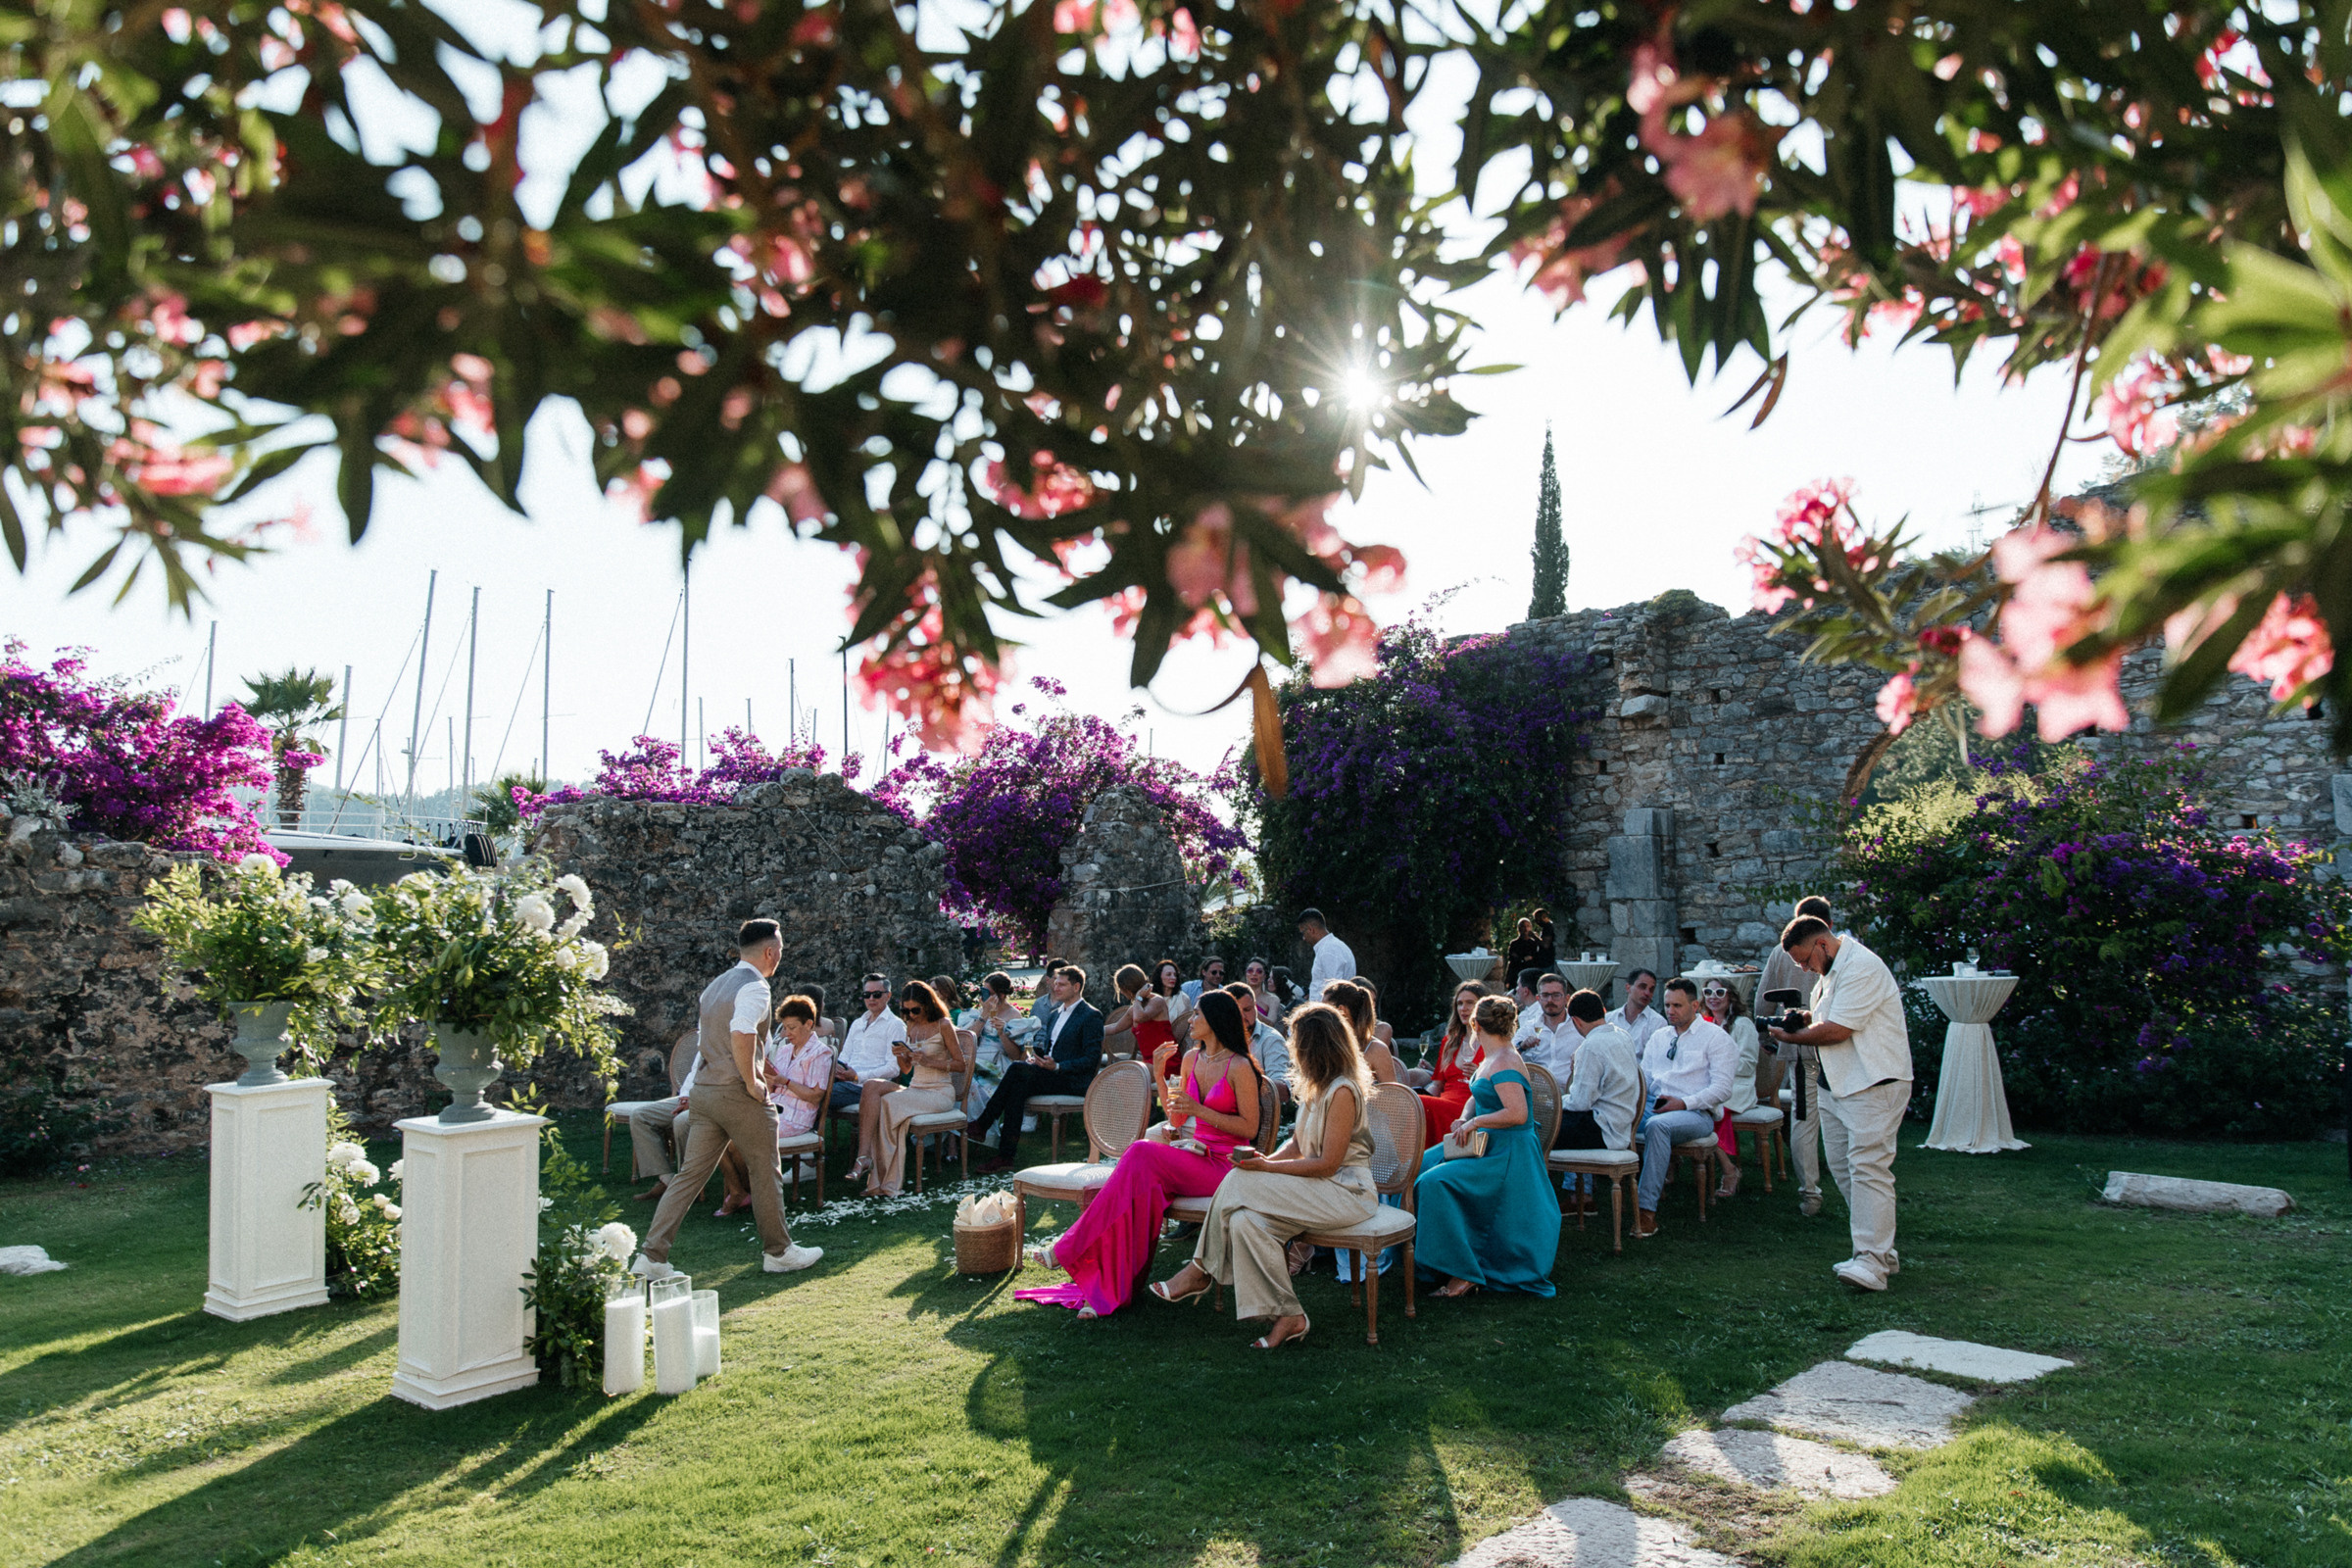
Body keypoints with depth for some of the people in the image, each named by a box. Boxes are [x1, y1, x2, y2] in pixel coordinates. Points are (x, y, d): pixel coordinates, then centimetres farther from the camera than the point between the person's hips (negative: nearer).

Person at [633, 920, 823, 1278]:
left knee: (691, 1173, 8)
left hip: (704, 1089, 8)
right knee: (766, 1171, 7)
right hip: (738, 1095, -8)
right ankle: (778, 1252, 18)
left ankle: (652, 1256, 4)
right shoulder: (754, 987, -14)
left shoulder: (716, 985, 16)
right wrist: (752, 1082, -20)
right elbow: (742, 1033, -29)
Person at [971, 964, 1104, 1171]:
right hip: (1050, 1075, 8)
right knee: (1018, 1087, -24)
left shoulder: (1091, 1016, -6)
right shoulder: (1057, 1013, 21)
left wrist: (1057, 1067, -22)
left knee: (1017, 1069, -26)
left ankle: (982, 1125, -18)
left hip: (1073, 1081, -7)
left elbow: (1092, 1059, -13)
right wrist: (1035, 1057, 1)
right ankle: (1005, 1157, -26)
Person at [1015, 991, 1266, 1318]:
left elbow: (1250, 1128, -9)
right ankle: (1108, 1290, -29)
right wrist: (1160, 1076, 6)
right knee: (1137, 1183, -27)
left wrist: (1199, 1109, -15)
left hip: (1225, 1166, -6)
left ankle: (1067, 1249, -25)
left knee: (1141, 1154, -29)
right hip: (1194, 1155, 6)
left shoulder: (1239, 1067, -7)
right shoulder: (1191, 1059, 15)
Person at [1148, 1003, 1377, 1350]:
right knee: (1245, 1221, -18)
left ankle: (1199, 1272, -5)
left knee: (1239, 1183, -20)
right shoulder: (1316, 1087, 14)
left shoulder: (1343, 1091, -16)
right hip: (1318, 1188, 9)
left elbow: (1327, 1164, -19)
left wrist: (1266, 1168, -17)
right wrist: (1267, 1159, -3)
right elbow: (1298, 1144, 16)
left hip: (1346, 1192, -9)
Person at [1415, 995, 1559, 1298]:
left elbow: (1518, 1113, -30)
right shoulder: (1491, 1058, 11)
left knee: (1436, 1183, -24)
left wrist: (1476, 1121, -20)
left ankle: (1464, 1273, -18)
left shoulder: (1504, 1063, -21)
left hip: (1507, 1156, -11)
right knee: (1424, 1164, 8)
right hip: (1489, 1146, 11)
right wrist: (1465, 1119, 2)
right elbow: (1477, 1098, 23)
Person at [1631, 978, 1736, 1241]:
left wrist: (1683, 1103, -16)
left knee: (1657, 1125, -38)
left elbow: (1722, 1089, -4)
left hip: (1696, 1113, -5)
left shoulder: (1714, 1037, 5)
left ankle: (1647, 1208, -37)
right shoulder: (1659, 1037, 23)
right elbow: (1643, 1077, 18)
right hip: (1654, 1107, 5)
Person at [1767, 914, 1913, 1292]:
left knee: (1867, 1168, -14)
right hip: (1837, 1086, 10)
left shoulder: (1862, 967, -16)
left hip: (1872, 1085, -10)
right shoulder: (1830, 972, 17)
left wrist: (1793, 1037, -5)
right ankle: (1881, 1252, 18)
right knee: (1842, 1168, 10)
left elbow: (1838, 1030, -20)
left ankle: (1872, 1262, -15)